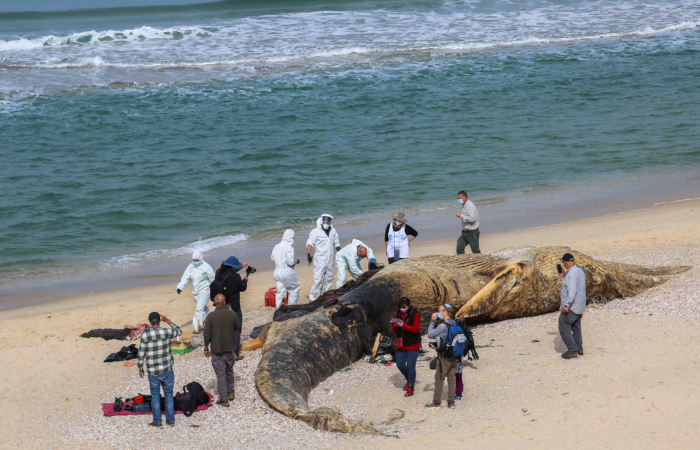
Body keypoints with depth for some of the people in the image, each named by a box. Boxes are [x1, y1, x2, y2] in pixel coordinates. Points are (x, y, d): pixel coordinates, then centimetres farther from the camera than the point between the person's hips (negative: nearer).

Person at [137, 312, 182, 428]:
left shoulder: (145, 335, -14)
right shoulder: (166, 333, -11)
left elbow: (141, 354, -8)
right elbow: (179, 331, 12)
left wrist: (140, 369, 5)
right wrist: (167, 321, 16)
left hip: (153, 372, -1)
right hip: (167, 370, 1)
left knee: (155, 397, 11)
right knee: (169, 395, 14)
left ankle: (157, 421, 17)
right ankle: (170, 420, 21)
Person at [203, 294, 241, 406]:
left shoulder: (211, 316, -12)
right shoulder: (232, 314, -8)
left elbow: (207, 334, -10)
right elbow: (238, 328, 10)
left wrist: (206, 348, 2)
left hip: (216, 350, -2)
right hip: (230, 349, 2)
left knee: (220, 374, 2)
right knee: (229, 371, 23)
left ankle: (224, 399, 3)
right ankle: (230, 392, 35)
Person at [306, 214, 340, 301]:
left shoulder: (333, 231, 13)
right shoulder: (316, 231, -5)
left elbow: (336, 244, 24)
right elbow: (310, 243, -7)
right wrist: (308, 254, -18)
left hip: (330, 259, 6)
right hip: (320, 260, -6)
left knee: (328, 279, 10)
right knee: (318, 279, -12)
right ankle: (313, 298, -8)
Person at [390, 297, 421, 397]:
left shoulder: (415, 314, -10)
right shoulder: (398, 314, 4)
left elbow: (416, 329, -18)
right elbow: (394, 331, 5)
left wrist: (404, 325, -31)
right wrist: (394, 324, -18)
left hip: (413, 344, -5)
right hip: (401, 344, 5)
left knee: (410, 366, -6)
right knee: (400, 365, 9)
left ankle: (410, 388, 6)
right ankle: (409, 380, 35)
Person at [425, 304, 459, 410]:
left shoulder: (443, 326, -19)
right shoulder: (454, 324, 6)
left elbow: (430, 335, -9)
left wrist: (432, 321, -6)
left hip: (444, 358, -7)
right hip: (454, 356, 7)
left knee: (439, 379, 5)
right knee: (451, 379, 11)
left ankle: (436, 402, 12)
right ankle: (451, 402, 14)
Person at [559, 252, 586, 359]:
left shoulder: (572, 273, -20)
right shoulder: (580, 271, 10)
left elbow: (572, 291, -28)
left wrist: (566, 304, -29)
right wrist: (565, 277, 26)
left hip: (571, 307, -10)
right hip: (579, 307, 10)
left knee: (564, 326, -4)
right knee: (576, 327, 16)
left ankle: (572, 349, -10)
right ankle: (579, 350, 18)